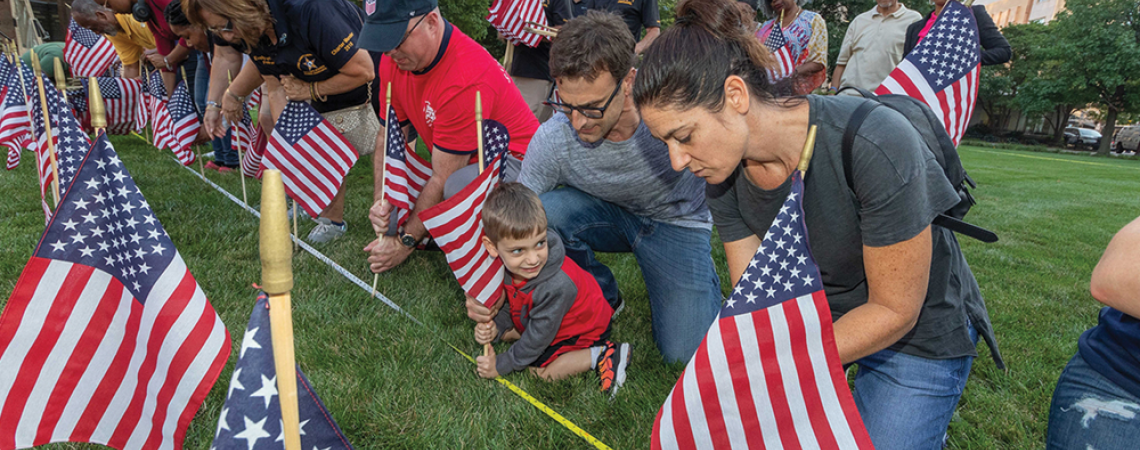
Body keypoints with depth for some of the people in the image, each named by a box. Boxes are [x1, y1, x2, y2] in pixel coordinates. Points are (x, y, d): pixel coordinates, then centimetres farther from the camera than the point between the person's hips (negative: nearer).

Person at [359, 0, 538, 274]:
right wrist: (380, 199, -14)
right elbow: (389, 138, 2)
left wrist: (406, 241, -18)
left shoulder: (465, 78, -31)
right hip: (455, 164, 8)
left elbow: (444, 180, -26)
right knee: (392, 222, -1)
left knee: (459, 186, -39)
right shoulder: (394, 58, -6)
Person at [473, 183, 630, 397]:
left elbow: (538, 338, -28)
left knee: (541, 368, -13)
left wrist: (500, 366, -17)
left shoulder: (556, 286, -42)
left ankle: (603, 355, -8)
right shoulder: (507, 264, -22)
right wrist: (496, 327, -21)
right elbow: (515, 304, -1)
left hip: (585, 331, -8)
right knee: (505, 331, 5)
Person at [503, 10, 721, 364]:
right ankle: (602, 298, -1)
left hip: (677, 221, -2)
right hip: (610, 214, 2)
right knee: (542, 211, -30)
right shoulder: (552, 139, -27)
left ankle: (705, 280, 20)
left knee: (684, 352, -14)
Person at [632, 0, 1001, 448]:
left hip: (917, 332, -4)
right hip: (815, 311, 5)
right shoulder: (725, 174, -16)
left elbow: (894, 312, -26)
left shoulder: (876, 147, -34)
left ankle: (916, 414, 19)